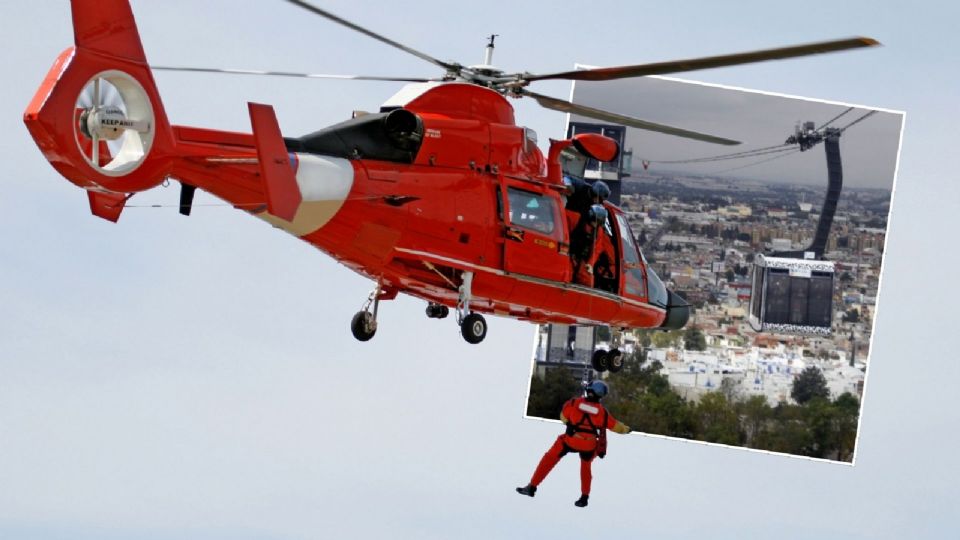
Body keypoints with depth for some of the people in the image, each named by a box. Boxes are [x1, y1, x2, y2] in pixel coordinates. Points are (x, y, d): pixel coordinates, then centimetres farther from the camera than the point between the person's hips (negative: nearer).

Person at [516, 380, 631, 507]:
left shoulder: (574, 403, -7)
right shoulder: (602, 412, -3)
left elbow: (563, 418, 10)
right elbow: (616, 426, 7)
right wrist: (626, 429, 28)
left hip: (570, 440, -2)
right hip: (589, 444, 2)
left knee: (549, 459, 13)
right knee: (586, 465, 29)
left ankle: (532, 487, 11)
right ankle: (584, 497, 29)